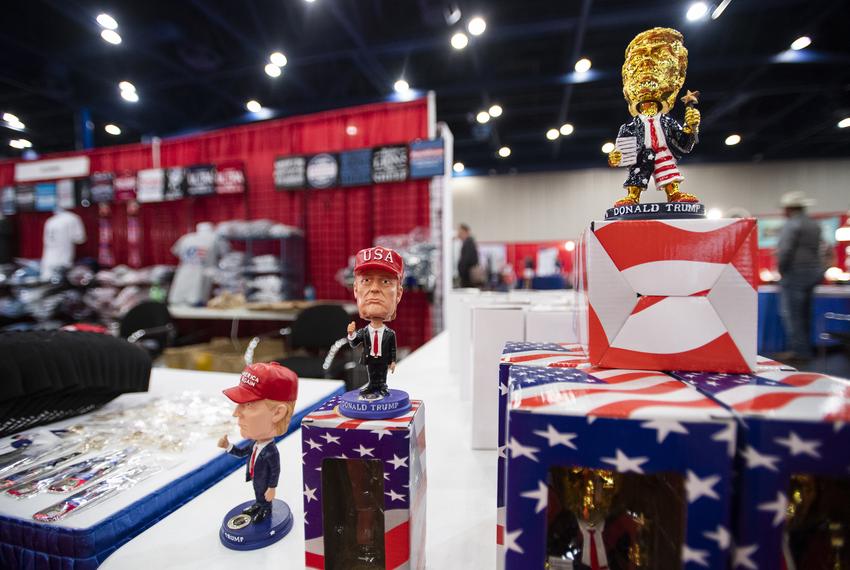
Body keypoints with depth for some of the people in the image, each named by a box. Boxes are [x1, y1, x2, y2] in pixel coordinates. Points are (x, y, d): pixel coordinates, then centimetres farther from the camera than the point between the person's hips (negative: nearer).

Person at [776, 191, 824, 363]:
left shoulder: (791, 225, -13)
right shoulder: (814, 225, 14)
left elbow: (784, 251, -20)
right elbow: (818, 248, 16)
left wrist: (781, 270, -8)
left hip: (796, 273, -9)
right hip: (814, 271, 9)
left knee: (791, 313, -4)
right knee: (804, 312, 15)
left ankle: (799, 351, -2)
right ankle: (804, 347, 23)